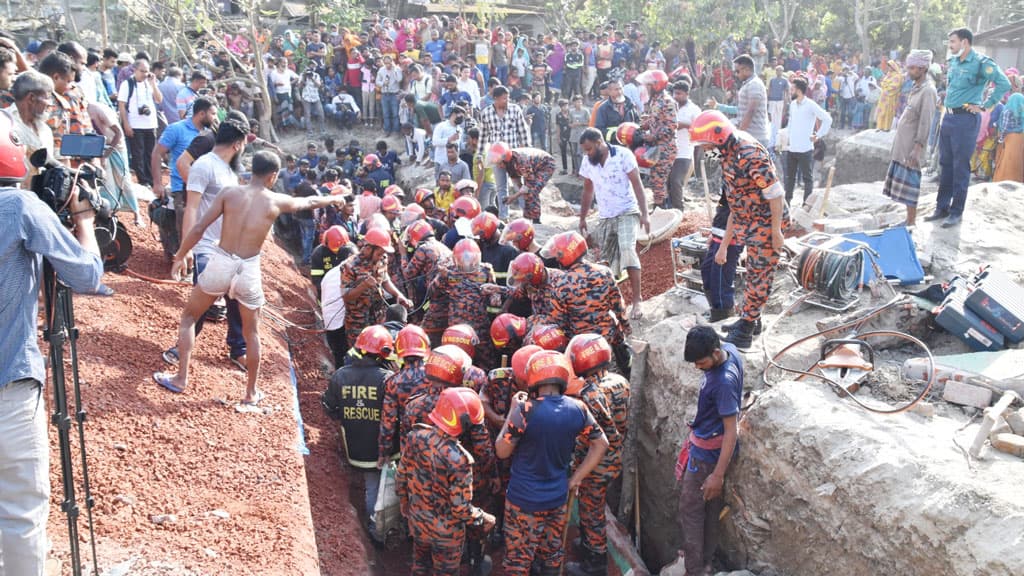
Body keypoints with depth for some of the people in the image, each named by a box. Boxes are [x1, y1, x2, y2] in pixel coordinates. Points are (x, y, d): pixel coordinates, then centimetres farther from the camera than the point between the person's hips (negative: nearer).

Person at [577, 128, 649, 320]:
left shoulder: (623, 155, -11)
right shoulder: (588, 162, 3)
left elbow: (637, 185, -11)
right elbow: (588, 191, 15)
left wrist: (644, 214, -17)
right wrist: (582, 218, 17)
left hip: (627, 213, -5)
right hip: (605, 218, 5)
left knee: (627, 249, -24)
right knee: (607, 261, 5)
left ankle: (637, 300, -21)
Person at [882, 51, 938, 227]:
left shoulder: (928, 90, -15)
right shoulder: (916, 88, 13)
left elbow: (925, 122, -19)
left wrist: (917, 148, -23)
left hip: (912, 146, -9)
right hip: (903, 145, 9)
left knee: (909, 185, -5)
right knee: (903, 184, 12)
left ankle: (911, 223, 1)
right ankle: (909, 219, 20)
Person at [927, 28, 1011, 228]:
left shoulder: (981, 62, -13)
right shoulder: (953, 61, 10)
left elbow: (1004, 84, -20)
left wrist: (984, 106, -16)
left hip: (966, 119, -8)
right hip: (948, 116, 8)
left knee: (960, 167, -2)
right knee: (945, 164, 12)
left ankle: (956, 212, 6)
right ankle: (942, 207, 20)